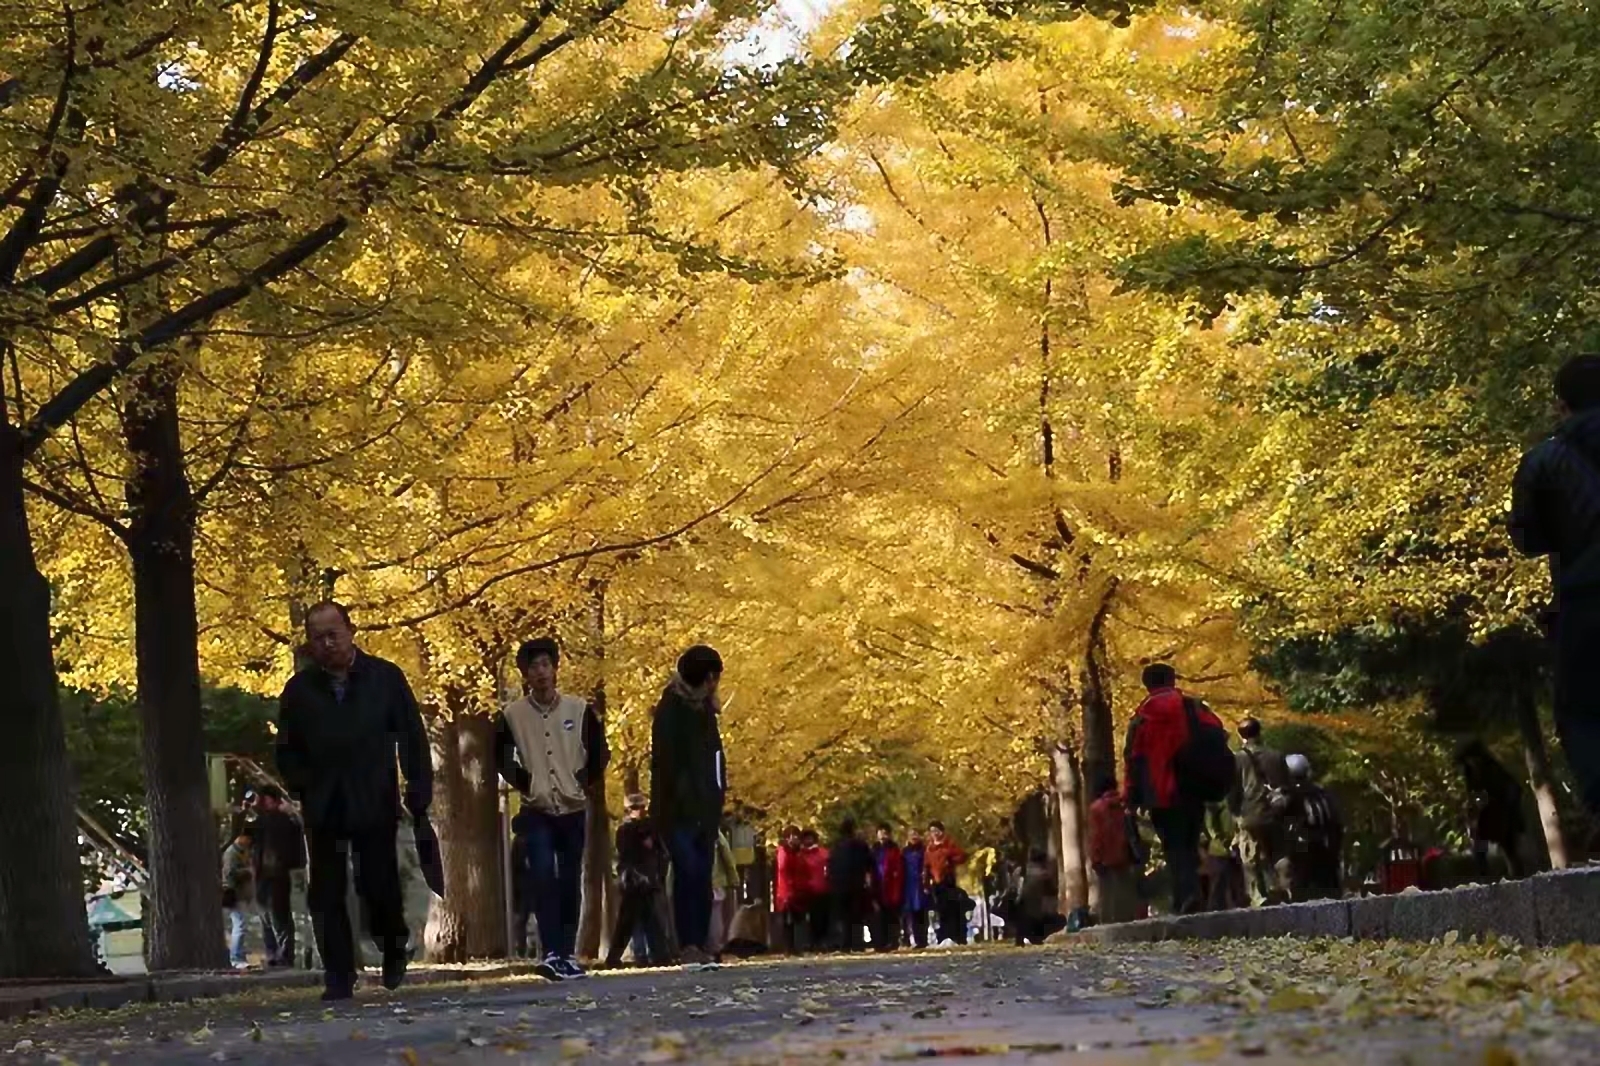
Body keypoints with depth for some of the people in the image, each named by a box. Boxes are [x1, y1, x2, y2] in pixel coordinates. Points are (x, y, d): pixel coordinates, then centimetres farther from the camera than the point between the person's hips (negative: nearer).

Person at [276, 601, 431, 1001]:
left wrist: (419, 791, -4)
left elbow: (413, 738, 3)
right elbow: (287, 751, 13)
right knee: (326, 896, -1)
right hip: (323, 810, 2)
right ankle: (338, 978, 6)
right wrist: (304, 789, 0)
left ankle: (394, 948, 23)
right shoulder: (299, 689, 6)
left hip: (375, 805, -2)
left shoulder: (386, 678, 2)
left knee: (379, 886, -5)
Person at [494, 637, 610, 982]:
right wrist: (523, 782, 3)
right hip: (536, 812, -1)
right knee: (543, 878, -17)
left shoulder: (580, 709, -3)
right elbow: (501, 756, 11)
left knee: (570, 884, 6)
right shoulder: (512, 715, -4)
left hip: (573, 810, 1)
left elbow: (599, 752, 9)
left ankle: (567, 954, 15)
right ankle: (552, 953, -20)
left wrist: (585, 782, 4)